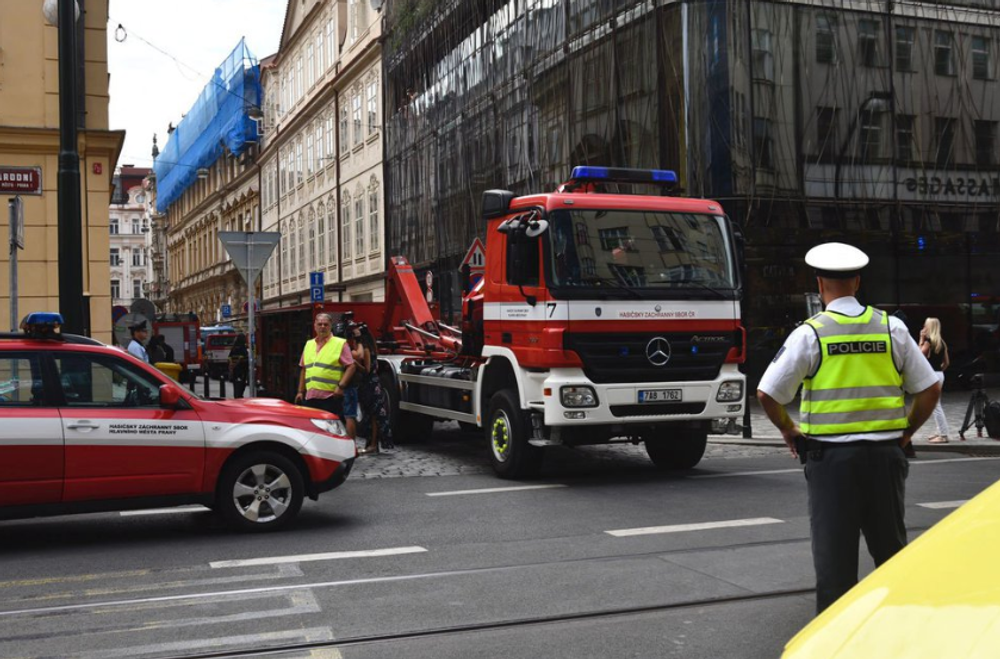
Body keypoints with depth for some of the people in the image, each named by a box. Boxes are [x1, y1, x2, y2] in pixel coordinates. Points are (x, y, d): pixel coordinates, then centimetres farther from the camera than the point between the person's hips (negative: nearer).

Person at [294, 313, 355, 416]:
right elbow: (303, 369, 21)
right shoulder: (309, 344, 18)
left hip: (331, 397, -6)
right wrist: (300, 391, 17)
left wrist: (341, 386, -16)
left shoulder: (340, 344, -1)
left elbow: (351, 366, -6)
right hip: (310, 397, 6)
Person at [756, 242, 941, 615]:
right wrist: (907, 430, 16)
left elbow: (767, 393, -8)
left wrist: (789, 430, 7)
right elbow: (930, 388, 5)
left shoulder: (810, 333, -6)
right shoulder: (892, 328, 3)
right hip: (885, 452, 3)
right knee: (890, 543, 15)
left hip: (830, 453, -3)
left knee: (833, 546, 3)